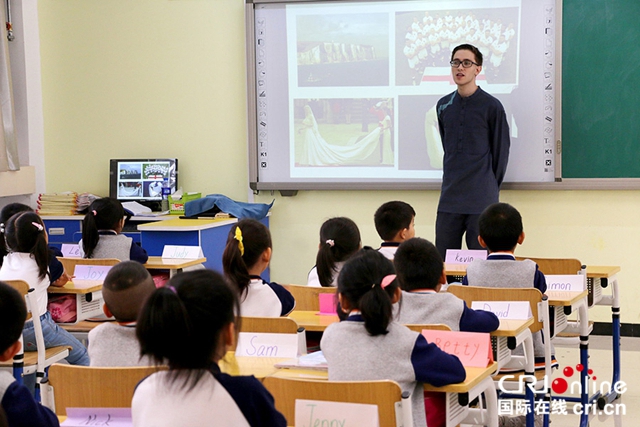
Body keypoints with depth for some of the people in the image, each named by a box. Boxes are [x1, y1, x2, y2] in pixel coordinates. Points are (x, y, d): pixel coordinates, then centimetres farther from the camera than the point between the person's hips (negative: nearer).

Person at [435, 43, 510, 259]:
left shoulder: (491, 106, -4)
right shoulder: (443, 106, 10)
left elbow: (501, 151, 2)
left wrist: (490, 187, 6)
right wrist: (454, 181, 14)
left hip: (482, 201, -4)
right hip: (449, 200, 5)